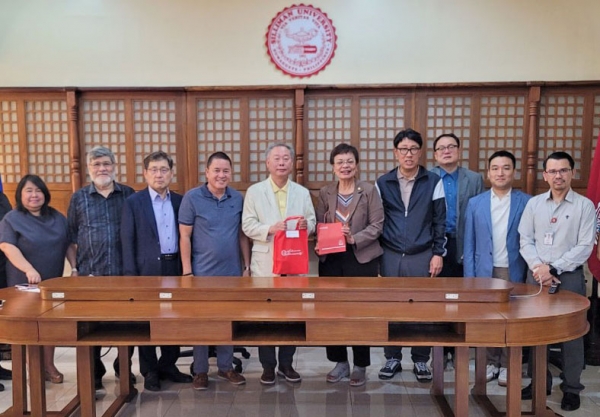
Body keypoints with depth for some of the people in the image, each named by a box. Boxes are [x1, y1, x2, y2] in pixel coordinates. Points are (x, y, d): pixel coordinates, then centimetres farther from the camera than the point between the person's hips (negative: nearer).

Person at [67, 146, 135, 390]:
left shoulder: (129, 195, 4)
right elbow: (71, 236, 8)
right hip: (90, 273, 0)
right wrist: (75, 267, 3)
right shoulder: (79, 198, 5)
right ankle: (93, 373, 23)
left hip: (125, 272, 0)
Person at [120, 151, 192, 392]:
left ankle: (168, 365, 25)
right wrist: (130, 274, -10)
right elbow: (127, 241, -4)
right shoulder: (133, 202, -2)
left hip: (175, 268, 3)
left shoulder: (180, 201, 8)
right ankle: (150, 372, 18)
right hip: (147, 270, -3)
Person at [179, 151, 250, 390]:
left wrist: (247, 266, 5)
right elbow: (185, 237, -7)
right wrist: (187, 272, -10)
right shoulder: (192, 198, -7)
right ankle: (200, 371, 21)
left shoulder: (238, 198, 3)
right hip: (203, 272, -3)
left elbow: (243, 235, 8)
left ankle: (225, 366, 27)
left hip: (232, 272, 3)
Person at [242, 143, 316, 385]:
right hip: (265, 262, -2)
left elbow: (312, 222, 5)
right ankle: (268, 366, 19)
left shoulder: (302, 192, 9)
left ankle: (286, 363, 24)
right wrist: (270, 229, -21)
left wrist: (306, 225, -17)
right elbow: (247, 226, -5)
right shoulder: (254, 192, 1)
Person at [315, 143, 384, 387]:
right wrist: (319, 245, -11)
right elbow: (319, 226, 7)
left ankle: (360, 366, 19)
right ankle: (340, 362, 24)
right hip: (331, 259, 3)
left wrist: (354, 239, -18)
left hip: (361, 259, -3)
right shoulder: (325, 193, 7)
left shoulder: (369, 191, -2)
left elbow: (377, 225, -5)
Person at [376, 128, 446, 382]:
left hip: (422, 256, -1)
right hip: (390, 256, 1)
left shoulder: (433, 182, 2)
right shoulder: (383, 183, 6)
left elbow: (439, 221, 2)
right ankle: (392, 358, 21)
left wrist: (438, 253, -3)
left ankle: (421, 360, 20)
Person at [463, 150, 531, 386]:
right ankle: (491, 362, 24)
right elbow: (469, 244, 3)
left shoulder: (526, 203, -2)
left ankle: (507, 365, 21)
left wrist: (531, 273, -7)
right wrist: (469, 276, -1)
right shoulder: (475, 203, 3)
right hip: (485, 271, 1)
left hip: (514, 272, -1)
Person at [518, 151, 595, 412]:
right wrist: (538, 268, -11)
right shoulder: (534, 203, 7)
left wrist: (553, 268, -14)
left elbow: (585, 247, -8)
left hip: (569, 276, -3)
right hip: (537, 276, 3)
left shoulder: (584, 206, -2)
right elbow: (525, 240, 4)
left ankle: (571, 388, 17)